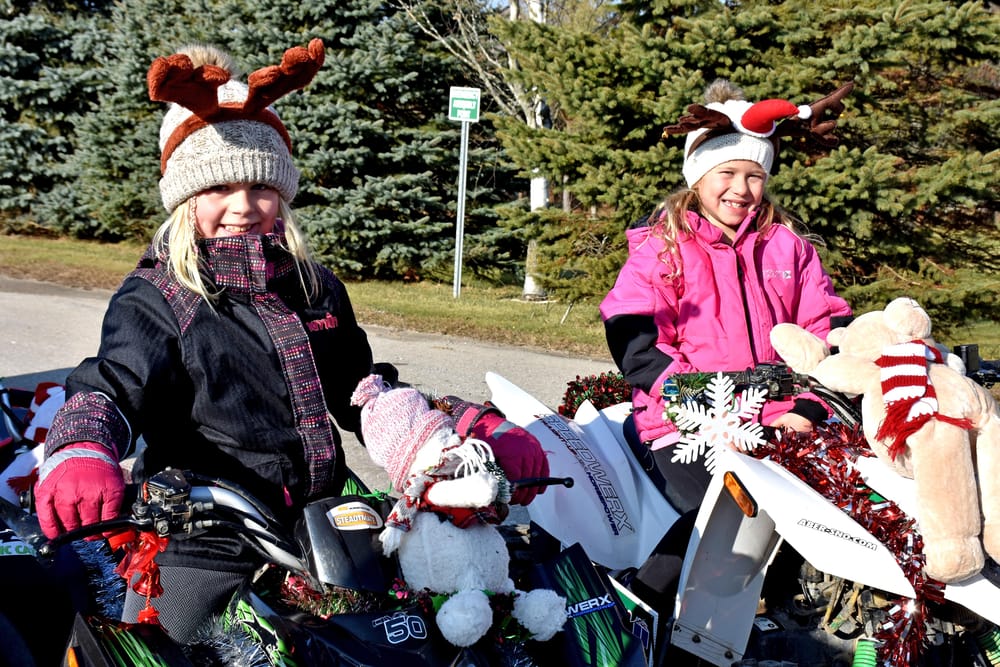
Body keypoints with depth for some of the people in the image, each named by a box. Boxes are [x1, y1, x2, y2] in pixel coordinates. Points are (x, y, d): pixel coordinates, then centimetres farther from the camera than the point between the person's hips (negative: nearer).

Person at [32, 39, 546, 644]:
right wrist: (78, 454, -42)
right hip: (199, 557, -4)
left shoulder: (317, 289, 11)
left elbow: (365, 394, 17)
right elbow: (109, 388, -18)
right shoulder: (155, 299, -4)